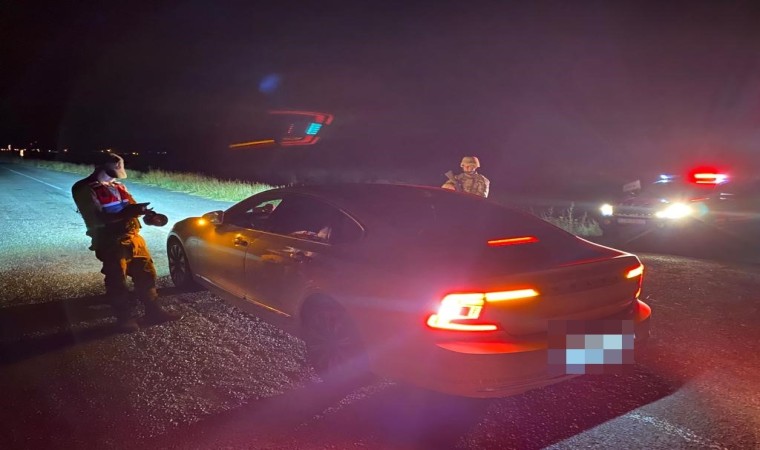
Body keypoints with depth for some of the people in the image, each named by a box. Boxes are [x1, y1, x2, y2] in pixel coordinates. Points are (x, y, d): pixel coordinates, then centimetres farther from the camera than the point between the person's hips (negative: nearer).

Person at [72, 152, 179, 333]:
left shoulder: (117, 186, 16)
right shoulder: (85, 190, -7)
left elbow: (131, 205, 24)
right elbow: (96, 219, -19)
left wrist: (140, 209, 0)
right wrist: (126, 213, -29)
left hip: (133, 237, 7)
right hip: (110, 242, -7)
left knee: (146, 272, 10)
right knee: (117, 280, 1)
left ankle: (153, 310, 20)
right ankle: (124, 317, 13)